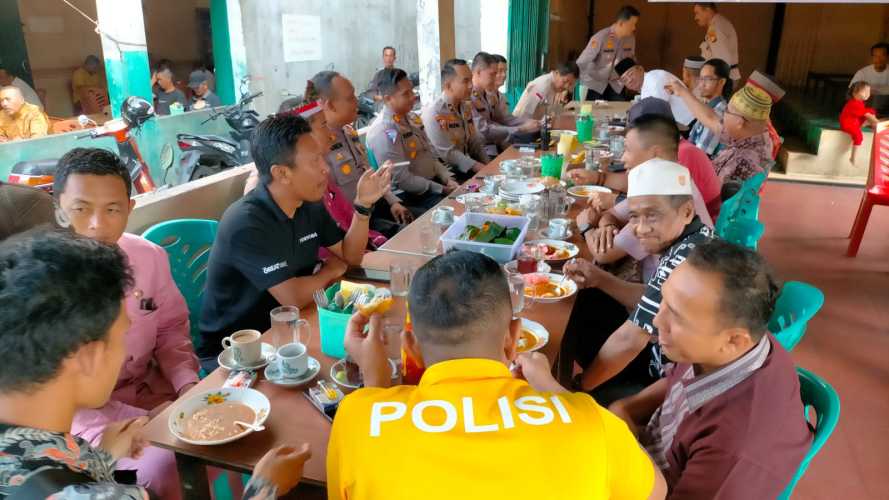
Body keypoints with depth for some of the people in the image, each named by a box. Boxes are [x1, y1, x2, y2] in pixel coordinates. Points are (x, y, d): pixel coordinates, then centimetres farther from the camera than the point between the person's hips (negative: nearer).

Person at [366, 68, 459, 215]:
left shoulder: (412, 119, 9)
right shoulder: (383, 132, -18)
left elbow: (431, 156, 13)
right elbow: (401, 179, -20)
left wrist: (448, 179, -4)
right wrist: (442, 189, -17)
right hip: (411, 196, -8)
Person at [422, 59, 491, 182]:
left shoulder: (466, 107, 9)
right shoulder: (433, 113, -16)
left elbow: (475, 143, 13)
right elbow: (448, 154, -19)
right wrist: (483, 169, -22)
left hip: (468, 168, 7)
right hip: (448, 172, -7)